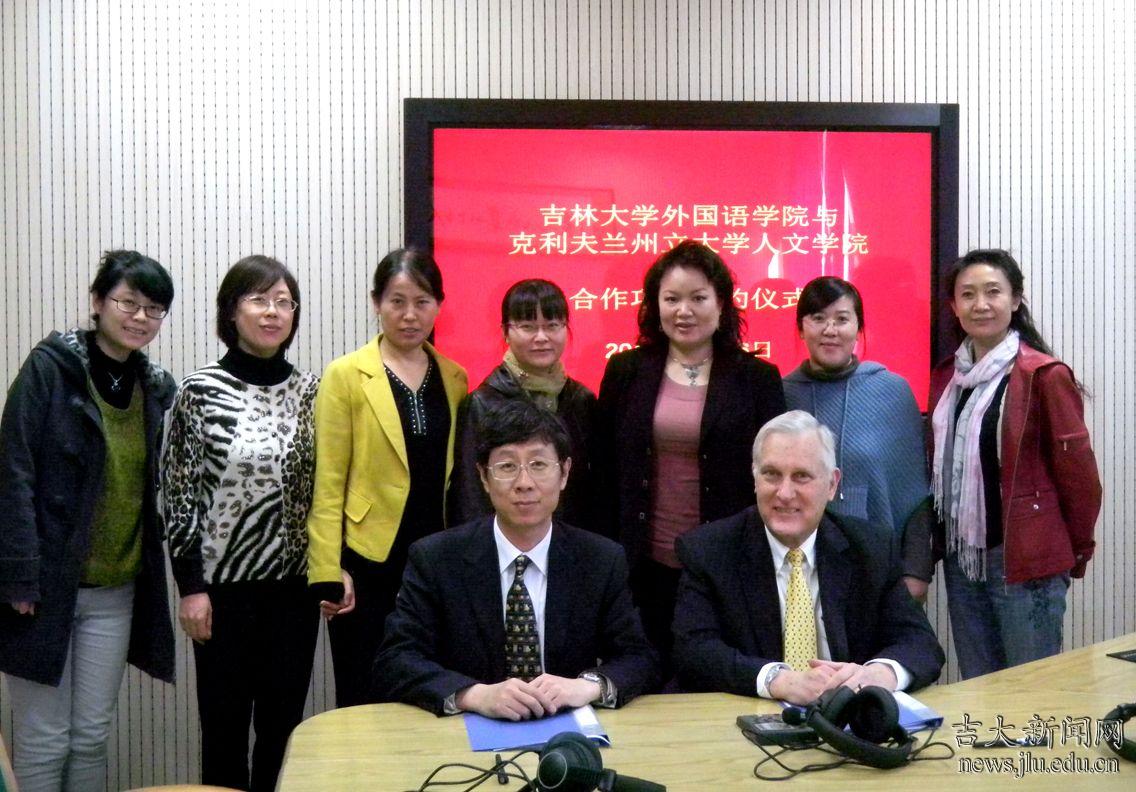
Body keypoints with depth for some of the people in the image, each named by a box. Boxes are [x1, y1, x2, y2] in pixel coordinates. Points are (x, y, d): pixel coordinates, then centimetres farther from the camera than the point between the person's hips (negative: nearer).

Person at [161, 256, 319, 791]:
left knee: (284, 721, 10)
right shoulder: (200, 391, -5)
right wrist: (190, 585, -7)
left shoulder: (311, 390, 5)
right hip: (224, 584, -3)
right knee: (225, 721, 8)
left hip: (294, 583, 3)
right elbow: (178, 493, -4)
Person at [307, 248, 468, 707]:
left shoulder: (454, 377, 8)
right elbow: (328, 483, -6)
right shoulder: (346, 375, -3)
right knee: (363, 703, 7)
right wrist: (329, 573, -11)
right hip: (368, 566, -3)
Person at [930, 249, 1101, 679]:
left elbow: (1077, 470, -7)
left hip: (1025, 562, -6)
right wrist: (941, 541, 11)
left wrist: (1077, 552, 1)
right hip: (961, 558, 6)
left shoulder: (1044, 375, -10)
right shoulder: (946, 377, 9)